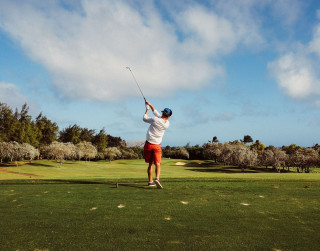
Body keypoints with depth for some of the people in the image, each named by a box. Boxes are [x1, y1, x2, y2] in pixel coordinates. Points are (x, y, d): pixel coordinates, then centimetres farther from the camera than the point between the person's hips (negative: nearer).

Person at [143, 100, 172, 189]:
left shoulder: (155, 120, -13)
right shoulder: (167, 124, -2)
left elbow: (144, 118, 5)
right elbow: (156, 113, 10)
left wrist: (147, 109, 21)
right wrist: (150, 104, 17)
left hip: (148, 144, 0)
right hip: (157, 146, 0)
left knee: (150, 164, 12)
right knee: (157, 164, -7)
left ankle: (150, 181, 19)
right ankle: (157, 178, -32)